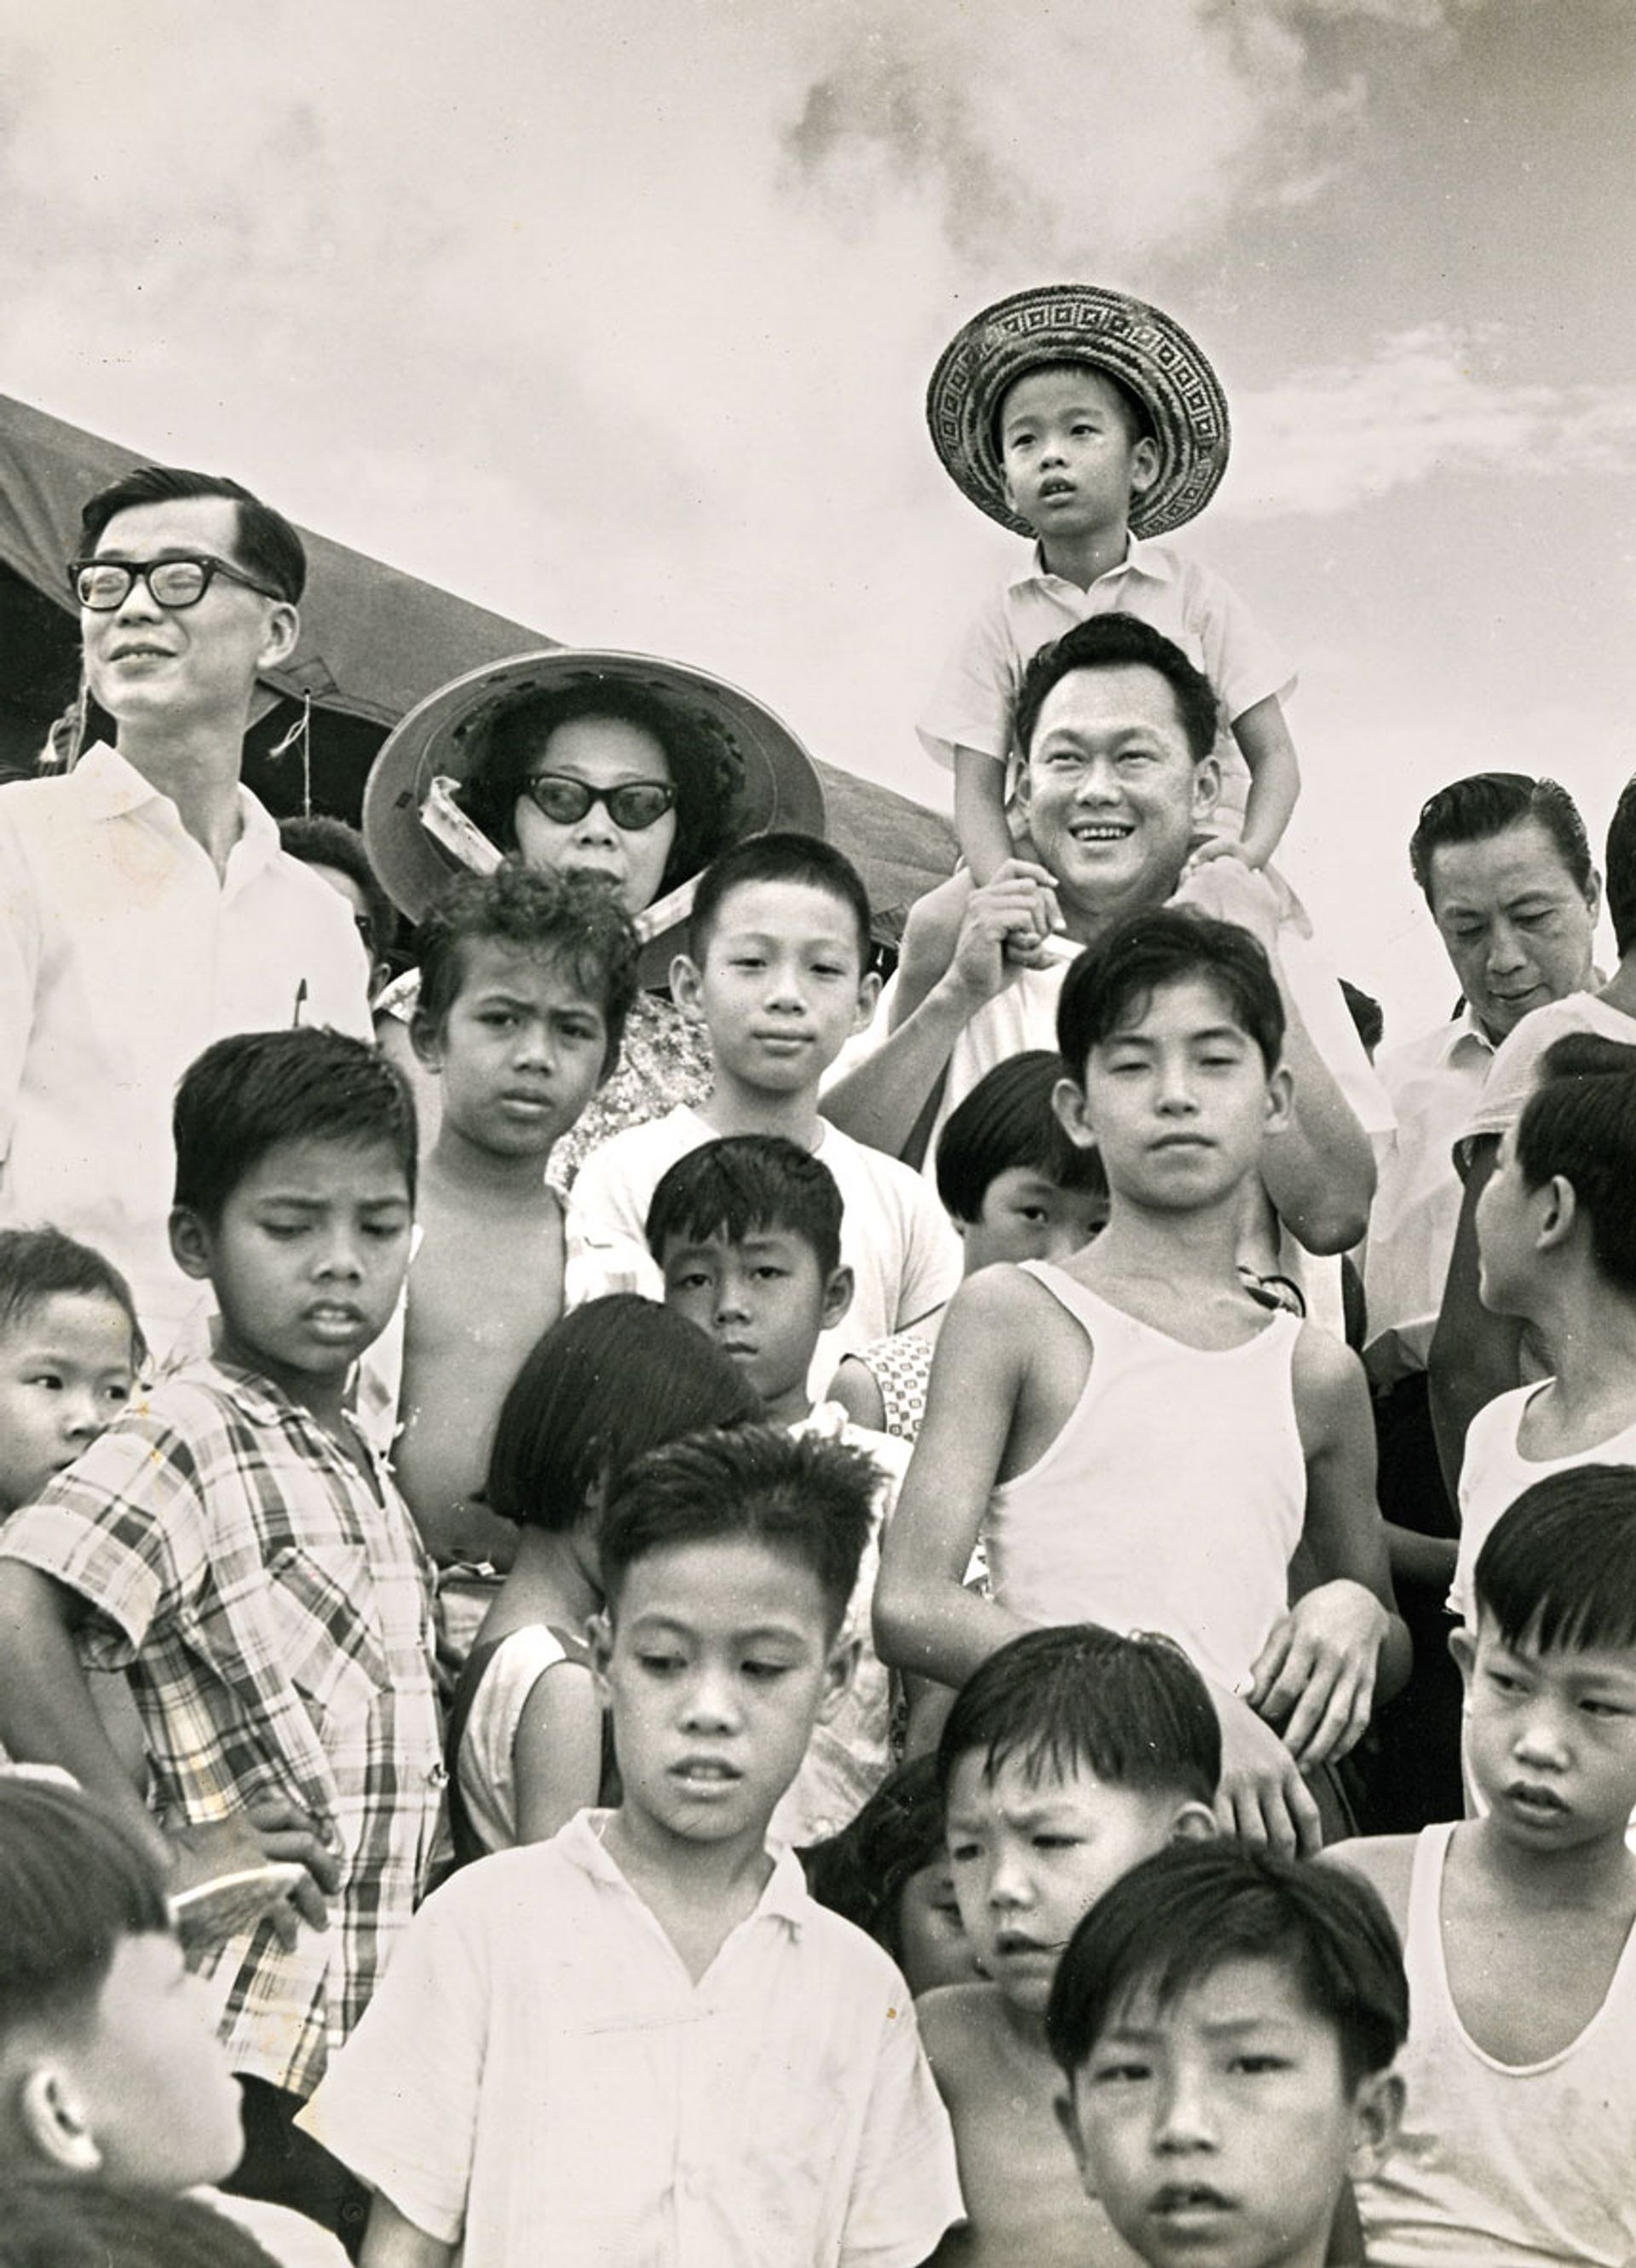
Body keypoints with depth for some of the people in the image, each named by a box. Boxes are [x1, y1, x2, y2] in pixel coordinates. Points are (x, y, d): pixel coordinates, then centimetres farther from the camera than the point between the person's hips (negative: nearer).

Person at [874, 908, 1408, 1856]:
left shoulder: (1319, 1374, 12)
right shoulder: (1013, 1314, 0)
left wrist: (1358, 1613, 2)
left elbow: (1393, 1659, 27)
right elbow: (912, 1606, -12)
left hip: (1249, 1805, 8)